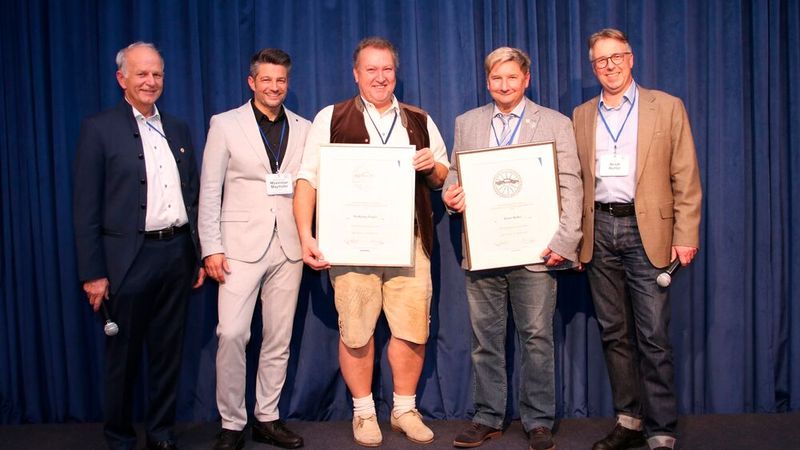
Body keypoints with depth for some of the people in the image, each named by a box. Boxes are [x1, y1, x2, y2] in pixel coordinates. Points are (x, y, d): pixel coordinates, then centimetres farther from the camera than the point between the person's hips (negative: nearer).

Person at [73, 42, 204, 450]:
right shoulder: (99, 129, -4)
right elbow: (86, 208, -7)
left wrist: (199, 255, 9)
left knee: (168, 352, 13)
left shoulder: (178, 129, 12)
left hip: (177, 254, 5)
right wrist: (93, 273, -11)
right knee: (123, 355, 9)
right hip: (130, 258, -4)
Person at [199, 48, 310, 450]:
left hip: (289, 247, 3)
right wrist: (211, 248, -6)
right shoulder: (225, 124, 4)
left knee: (279, 338, 8)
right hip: (241, 246, -2)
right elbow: (209, 191, 1)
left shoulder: (304, 129, 10)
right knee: (231, 335, -9)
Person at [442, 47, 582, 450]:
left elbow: (570, 187, -1)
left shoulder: (555, 123, 5)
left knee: (537, 338, 2)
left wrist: (564, 242, -12)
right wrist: (451, 194, -9)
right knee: (485, 338, 9)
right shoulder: (466, 123, 14)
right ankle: (487, 417, 21)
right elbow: (455, 174, 16)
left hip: (534, 250, -2)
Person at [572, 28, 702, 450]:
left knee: (652, 336, -3)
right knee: (614, 333, 9)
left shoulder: (667, 107, 3)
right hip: (599, 231, 4)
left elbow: (685, 178, 0)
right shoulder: (581, 116, 12)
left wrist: (685, 234, -7)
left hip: (647, 229, -3)